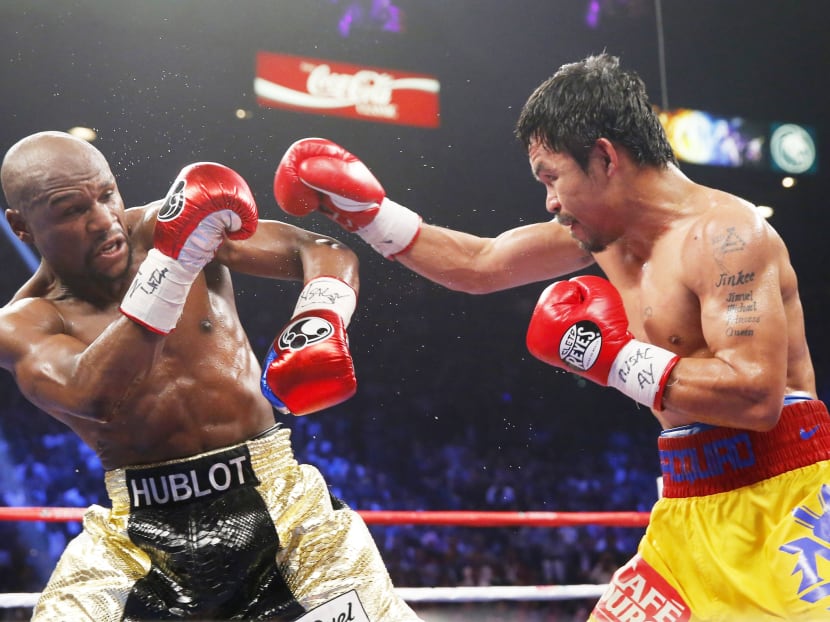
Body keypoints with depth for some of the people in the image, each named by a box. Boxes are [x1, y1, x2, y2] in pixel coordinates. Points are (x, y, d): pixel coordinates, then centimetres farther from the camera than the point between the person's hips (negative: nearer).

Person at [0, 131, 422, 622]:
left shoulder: (164, 226, -1)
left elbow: (324, 251, 0)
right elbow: (92, 398, -26)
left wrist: (320, 320, -22)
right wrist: (172, 259, -31)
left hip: (272, 493, 1)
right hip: (141, 529, 0)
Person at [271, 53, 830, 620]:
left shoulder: (724, 233, -18)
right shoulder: (603, 228, 8)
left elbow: (756, 396, -27)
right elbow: (478, 265, 21)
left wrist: (614, 358, -21)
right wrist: (367, 214, 18)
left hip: (782, 502, -8)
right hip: (690, 508, 8)